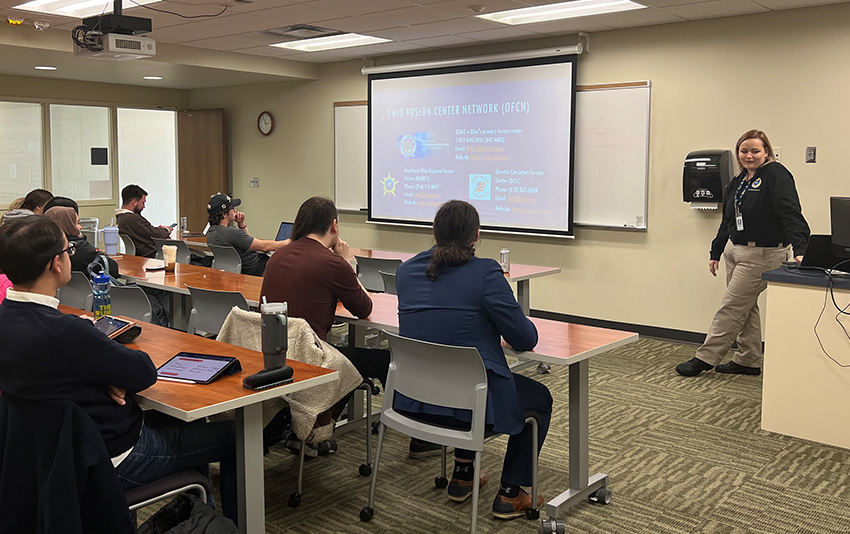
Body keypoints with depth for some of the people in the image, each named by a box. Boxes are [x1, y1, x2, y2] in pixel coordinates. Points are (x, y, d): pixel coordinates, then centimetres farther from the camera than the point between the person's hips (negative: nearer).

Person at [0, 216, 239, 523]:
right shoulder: (63, 332, -33)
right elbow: (146, 373, -22)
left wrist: (107, 377, -11)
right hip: (113, 460, -9)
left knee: (188, 422, 28)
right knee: (235, 437, 4)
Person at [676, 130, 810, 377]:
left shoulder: (776, 175, -12)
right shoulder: (738, 182, 13)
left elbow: (791, 213, -23)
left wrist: (800, 250, -33)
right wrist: (716, 252, 20)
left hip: (763, 254, -9)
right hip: (735, 251, 9)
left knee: (731, 307, -4)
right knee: (745, 308, 14)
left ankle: (705, 358, 3)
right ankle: (749, 361, 24)